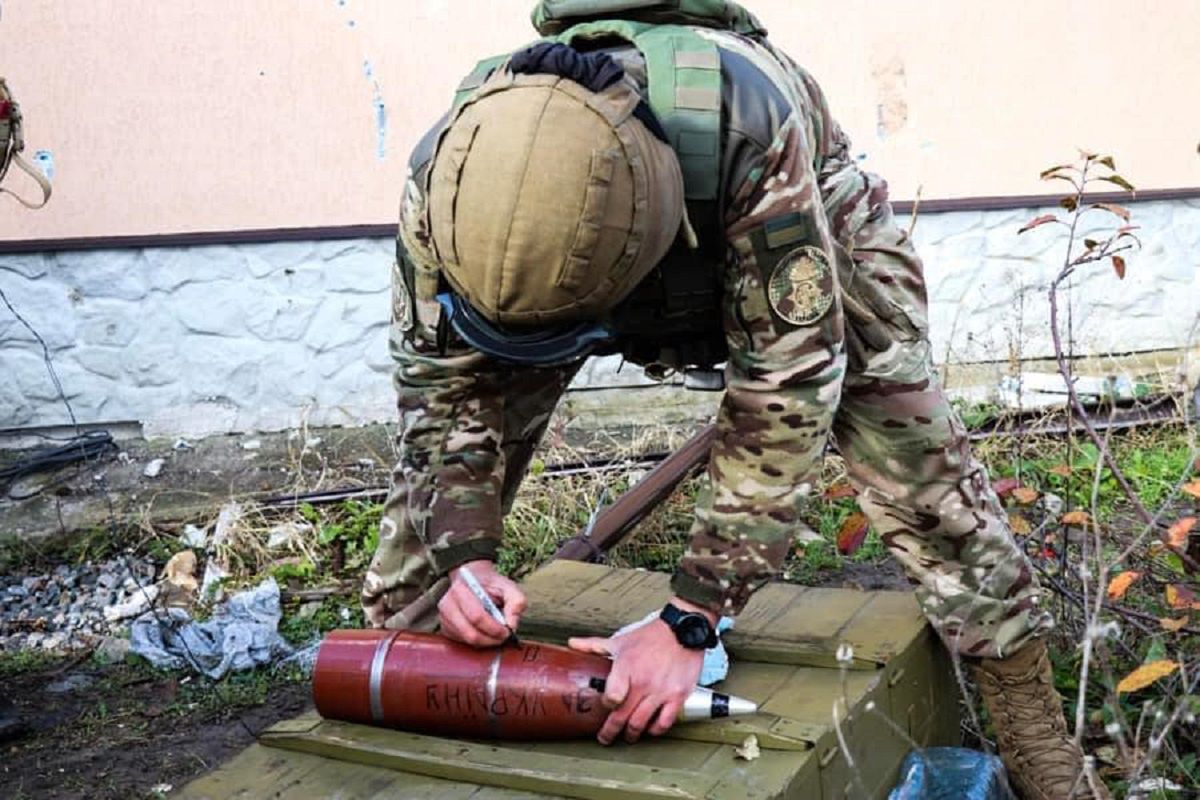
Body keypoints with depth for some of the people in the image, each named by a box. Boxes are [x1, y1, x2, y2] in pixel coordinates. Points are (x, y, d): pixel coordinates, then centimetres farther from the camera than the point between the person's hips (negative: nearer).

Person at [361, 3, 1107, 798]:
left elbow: (786, 384, -41)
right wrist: (460, 551, -33)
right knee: (440, 417, -8)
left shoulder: (745, 126, -46)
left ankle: (1031, 716, 8)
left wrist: (688, 623, -41)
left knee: (917, 463, -12)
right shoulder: (446, 172, -34)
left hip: (793, 234, -2)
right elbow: (444, 381, -19)